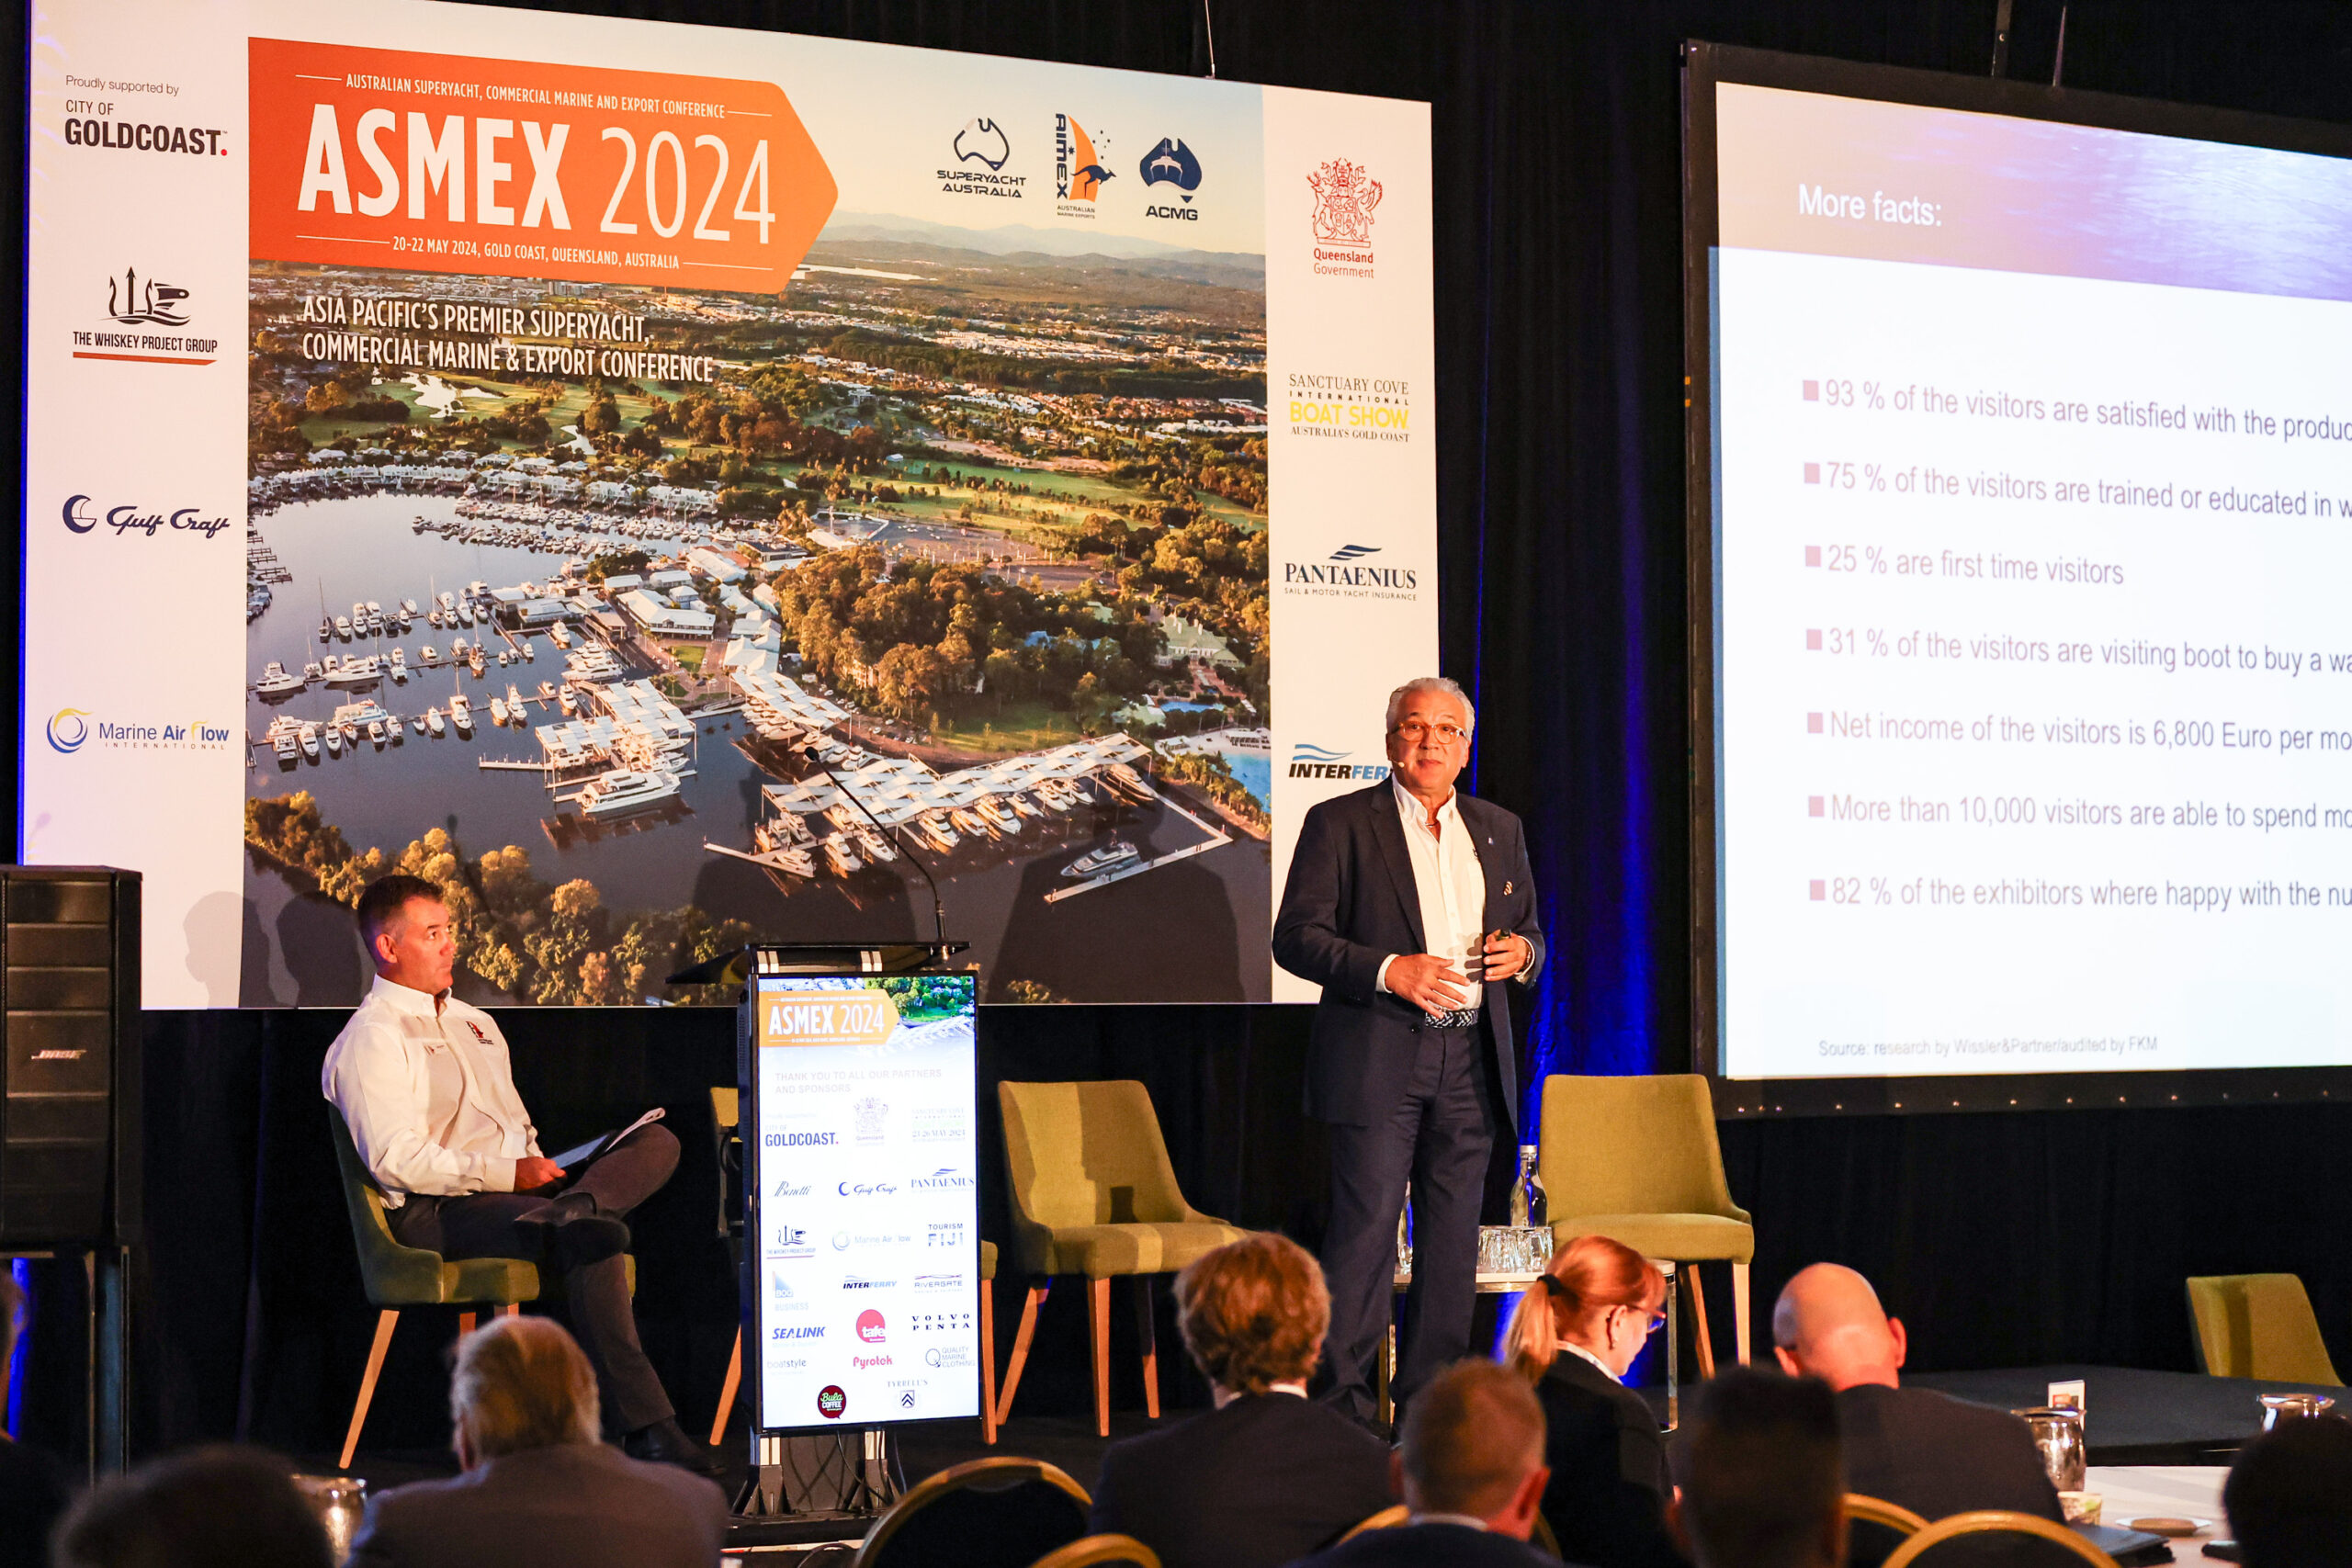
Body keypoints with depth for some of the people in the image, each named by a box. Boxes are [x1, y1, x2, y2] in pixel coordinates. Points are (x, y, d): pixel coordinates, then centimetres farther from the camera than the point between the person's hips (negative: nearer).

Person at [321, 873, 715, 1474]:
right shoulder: (373, 1040, -4)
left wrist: (541, 1172, 6)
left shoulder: (475, 1023, 26)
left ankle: (570, 1208, -39)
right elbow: (399, 1161, -15)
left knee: (657, 1142, -9)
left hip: (515, 1188, 9)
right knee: (596, 1235, -32)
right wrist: (509, 1175, -18)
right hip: (436, 1215, -8)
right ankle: (646, 1427, -34)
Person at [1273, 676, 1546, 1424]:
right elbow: (1297, 937, -4)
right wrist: (1389, 970, -17)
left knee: (1454, 1235, 7)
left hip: (1471, 1060, 5)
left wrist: (1522, 952, -1)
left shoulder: (1499, 829, 17)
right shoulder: (1340, 823, 1)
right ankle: (1340, 1403, -4)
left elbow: (1530, 929, 24)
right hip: (1379, 1058, -5)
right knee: (1366, 1227, -9)